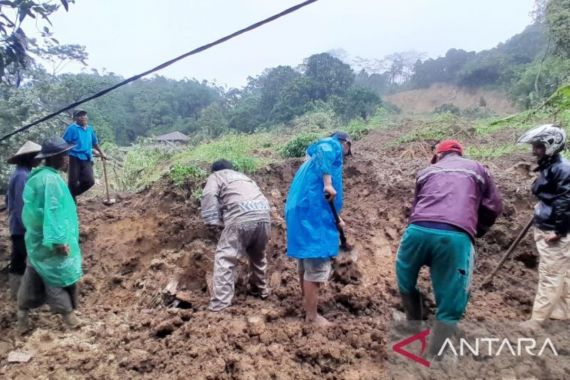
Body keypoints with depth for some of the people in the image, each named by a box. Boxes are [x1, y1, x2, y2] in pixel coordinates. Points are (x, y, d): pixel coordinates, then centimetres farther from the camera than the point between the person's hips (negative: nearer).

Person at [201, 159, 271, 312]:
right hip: (264, 215, 6)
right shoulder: (243, 176, 39)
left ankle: (219, 305, -5)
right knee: (258, 255, 26)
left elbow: (209, 196, 2)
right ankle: (261, 289, 39)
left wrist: (213, 222, 2)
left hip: (241, 217, -6)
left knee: (225, 258, 0)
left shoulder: (216, 176, 21)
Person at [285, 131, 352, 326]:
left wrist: (335, 219, 36)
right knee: (316, 266, -3)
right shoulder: (334, 146, 2)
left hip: (300, 210, 10)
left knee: (306, 263, 22)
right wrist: (328, 183, -30)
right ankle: (312, 316, 6)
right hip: (313, 212, -10)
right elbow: (324, 148, -25)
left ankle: (306, 303, 38)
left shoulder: (314, 156, 29)